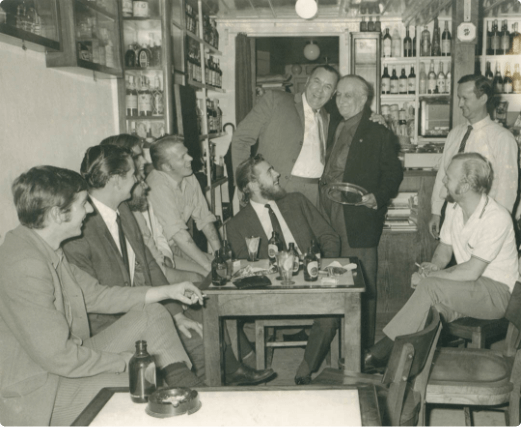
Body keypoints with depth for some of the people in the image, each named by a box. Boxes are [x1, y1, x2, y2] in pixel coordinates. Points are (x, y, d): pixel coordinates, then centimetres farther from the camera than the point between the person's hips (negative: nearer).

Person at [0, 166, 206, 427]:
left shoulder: (47, 249, 4)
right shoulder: (25, 267, -28)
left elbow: (96, 296, 12)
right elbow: (58, 356, -27)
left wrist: (166, 292, 10)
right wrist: (127, 361, -15)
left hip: (68, 360, 10)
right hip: (37, 397, -10)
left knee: (152, 315, 3)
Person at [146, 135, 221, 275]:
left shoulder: (190, 179, 3)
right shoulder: (158, 186, -23)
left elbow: (204, 218, 7)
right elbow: (177, 233, -27)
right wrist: (209, 265, -26)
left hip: (176, 248, 8)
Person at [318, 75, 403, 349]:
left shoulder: (379, 135, 2)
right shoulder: (332, 131, 19)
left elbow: (393, 174, 0)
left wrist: (377, 197, -16)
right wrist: (321, 198, 6)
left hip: (359, 218, -5)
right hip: (327, 216, 5)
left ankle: (364, 347, 10)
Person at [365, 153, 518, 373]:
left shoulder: (496, 218, -22)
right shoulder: (453, 207, 2)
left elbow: (471, 272, -26)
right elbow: (444, 248, 13)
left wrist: (429, 276, -18)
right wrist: (434, 266, -10)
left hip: (497, 293, -7)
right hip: (467, 289, 7)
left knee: (430, 286, -29)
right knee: (429, 309, -22)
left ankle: (382, 350, -23)